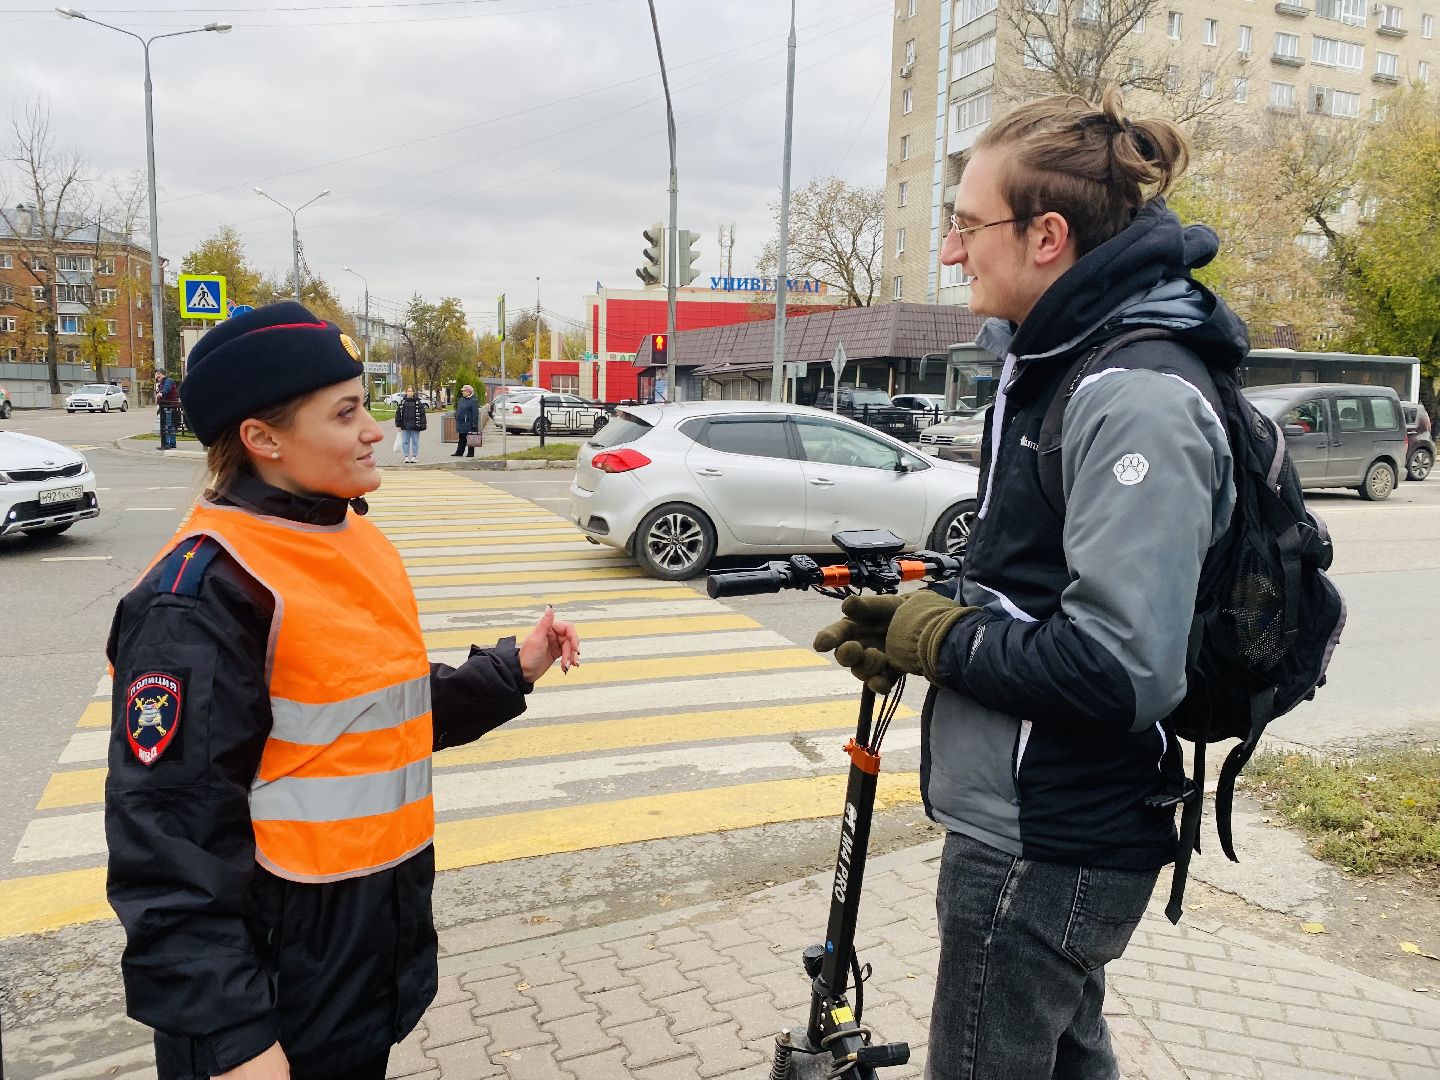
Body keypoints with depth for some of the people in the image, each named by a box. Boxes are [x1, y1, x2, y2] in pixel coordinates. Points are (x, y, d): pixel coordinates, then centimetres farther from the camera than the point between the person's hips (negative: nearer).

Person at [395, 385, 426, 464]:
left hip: (415, 426, -2)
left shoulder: (418, 402, 1)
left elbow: (422, 414, -1)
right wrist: (398, 425, 3)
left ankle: (414, 457, 11)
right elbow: (398, 413, 9)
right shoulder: (402, 402, 7)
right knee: (405, 442, 5)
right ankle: (406, 457, 12)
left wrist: (422, 425, -7)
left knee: (415, 442, 4)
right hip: (405, 426, 2)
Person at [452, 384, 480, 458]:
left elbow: (475, 414, -15)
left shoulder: (473, 401, -12)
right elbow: (458, 411, 23)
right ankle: (459, 452, 18)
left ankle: (470, 453, 7)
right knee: (461, 439, 13)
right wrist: (457, 420, 20)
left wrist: (474, 424, -19)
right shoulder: (461, 400, 15)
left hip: (469, 424, -8)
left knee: (470, 439, 0)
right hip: (461, 424, 8)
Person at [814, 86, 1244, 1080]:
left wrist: (941, 640, -15)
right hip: (1041, 827, 10)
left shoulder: (1138, 400, -23)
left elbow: (1120, 669, -28)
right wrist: (918, 618, 0)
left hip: (1044, 848, -10)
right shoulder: (1056, 362, 8)